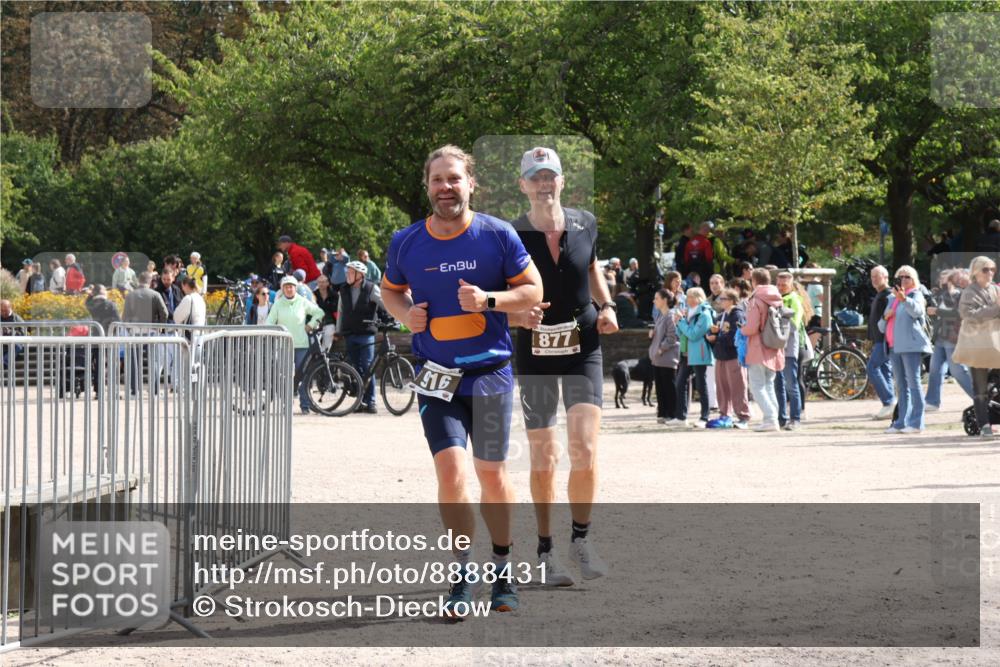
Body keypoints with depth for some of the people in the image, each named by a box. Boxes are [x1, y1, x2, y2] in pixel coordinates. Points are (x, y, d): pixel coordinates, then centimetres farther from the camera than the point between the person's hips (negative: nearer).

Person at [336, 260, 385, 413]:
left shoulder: (371, 289, -4)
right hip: (350, 335, 4)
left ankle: (370, 402, -4)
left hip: (366, 333, -4)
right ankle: (360, 401, 10)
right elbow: (340, 311, 18)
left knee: (367, 368, -8)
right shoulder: (344, 290, 10)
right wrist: (338, 331, 19)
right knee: (356, 369, 5)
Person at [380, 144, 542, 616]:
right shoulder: (406, 243, 1)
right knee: (450, 470, -13)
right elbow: (391, 290, 18)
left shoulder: (497, 235, -5)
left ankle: (503, 572, 25)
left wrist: (489, 300, -17)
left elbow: (532, 290, 1)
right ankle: (461, 576, -1)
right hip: (436, 377, 1)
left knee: (491, 473, 6)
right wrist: (405, 313, -4)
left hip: (490, 373, 0)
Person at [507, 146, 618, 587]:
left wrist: (606, 307, 4)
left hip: (583, 349, 1)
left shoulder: (585, 224, 2)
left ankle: (581, 540, 7)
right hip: (535, 355, -1)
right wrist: (519, 316, -23)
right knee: (543, 459, 3)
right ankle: (545, 552, 16)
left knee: (585, 451, -12)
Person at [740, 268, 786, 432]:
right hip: (774, 350, 7)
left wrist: (741, 329, 0)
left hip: (758, 349, -7)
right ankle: (772, 418, 12)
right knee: (769, 385, 17)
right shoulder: (777, 300, 7)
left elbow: (752, 327, -19)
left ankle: (770, 418, -15)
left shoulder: (755, 300, -14)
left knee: (757, 387, -4)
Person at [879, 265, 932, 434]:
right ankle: (901, 422, 8)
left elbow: (917, 310, -22)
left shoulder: (916, 295, 3)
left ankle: (916, 422, -14)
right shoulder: (892, 298, 21)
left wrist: (904, 299, -40)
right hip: (894, 346, 7)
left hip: (910, 345, -7)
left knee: (913, 382, -11)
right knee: (901, 386, 8)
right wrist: (886, 316, -1)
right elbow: (881, 327, 21)